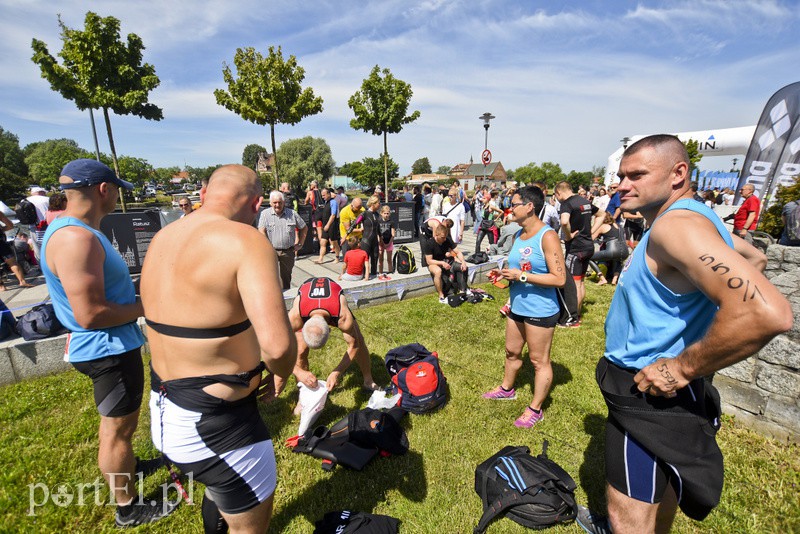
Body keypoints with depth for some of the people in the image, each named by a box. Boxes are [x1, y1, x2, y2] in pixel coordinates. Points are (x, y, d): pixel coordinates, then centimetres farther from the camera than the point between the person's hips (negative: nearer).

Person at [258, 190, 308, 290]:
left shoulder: (292, 214, 2)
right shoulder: (265, 214, 0)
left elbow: (304, 228, 13)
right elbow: (262, 231, -7)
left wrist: (300, 244, 8)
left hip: (288, 251, 2)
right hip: (271, 250, -1)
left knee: (286, 277, 13)